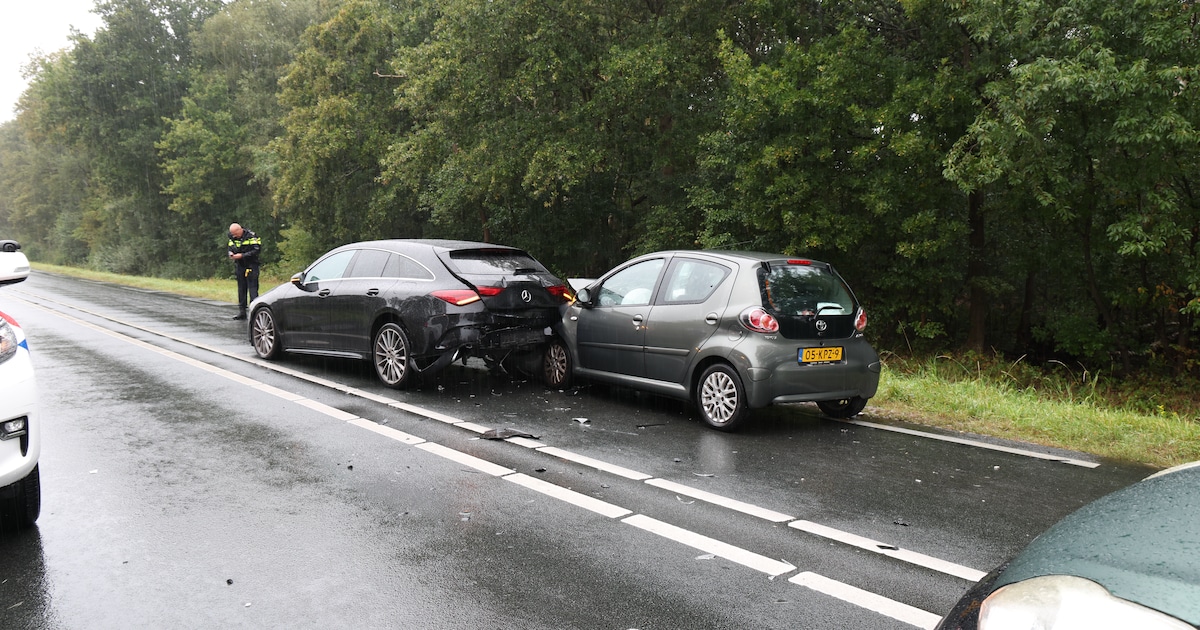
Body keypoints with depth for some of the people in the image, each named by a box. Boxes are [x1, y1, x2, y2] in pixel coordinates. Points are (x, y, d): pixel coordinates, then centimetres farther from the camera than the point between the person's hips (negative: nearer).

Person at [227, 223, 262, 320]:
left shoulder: (251, 236, -12)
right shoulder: (233, 238, 9)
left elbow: (256, 250, -17)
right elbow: (231, 249, 19)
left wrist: (242, 255, -20)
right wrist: (231, 254, -4)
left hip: (251, 266, -7)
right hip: (239, 266, 7)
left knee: (252, 288, -10)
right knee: (241, 289, 10)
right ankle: (242, 311, 16)